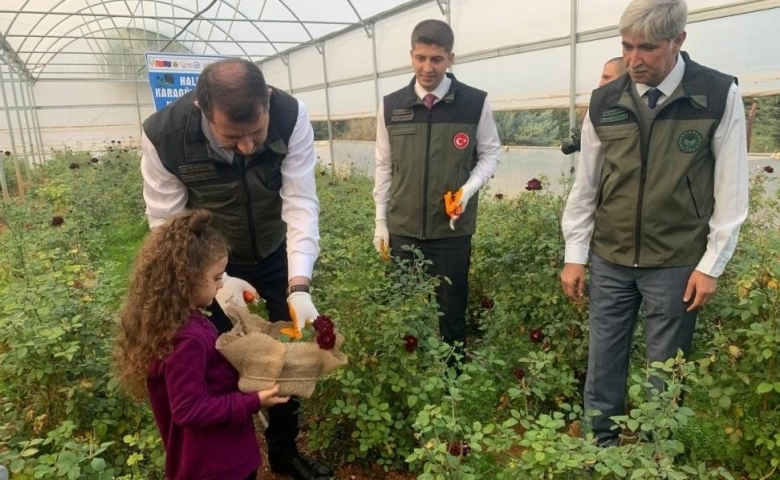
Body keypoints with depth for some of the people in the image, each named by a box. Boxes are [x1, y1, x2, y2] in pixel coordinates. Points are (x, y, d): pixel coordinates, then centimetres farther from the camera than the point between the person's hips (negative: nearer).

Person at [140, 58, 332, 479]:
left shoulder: (292, 116, -28)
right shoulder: (162, 136, -29)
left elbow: (301, 202, -28)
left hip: (278, 255, 2)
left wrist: (300, 287, -38)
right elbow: (168, 225, -20)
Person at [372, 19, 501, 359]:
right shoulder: (391, 106, 2)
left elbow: (489, 153, 6)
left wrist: (469, 189, -13)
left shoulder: (475, 103, -4)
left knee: (452, 311, 9)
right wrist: (381, 220, 7)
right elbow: (384, 167, 7)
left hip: (453, 230, -2)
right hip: (403, 229, 2)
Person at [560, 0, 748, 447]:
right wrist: (575, 255, 5)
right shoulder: (604, 102, 0)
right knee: (603, 363, 11)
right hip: (610, 260, 3)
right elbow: (585, 184, 5)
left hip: (677, 263, -2)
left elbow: (731, 188, -3)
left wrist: (712, 264, -5)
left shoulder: (720, 95, -6)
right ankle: (598, 447, 29)